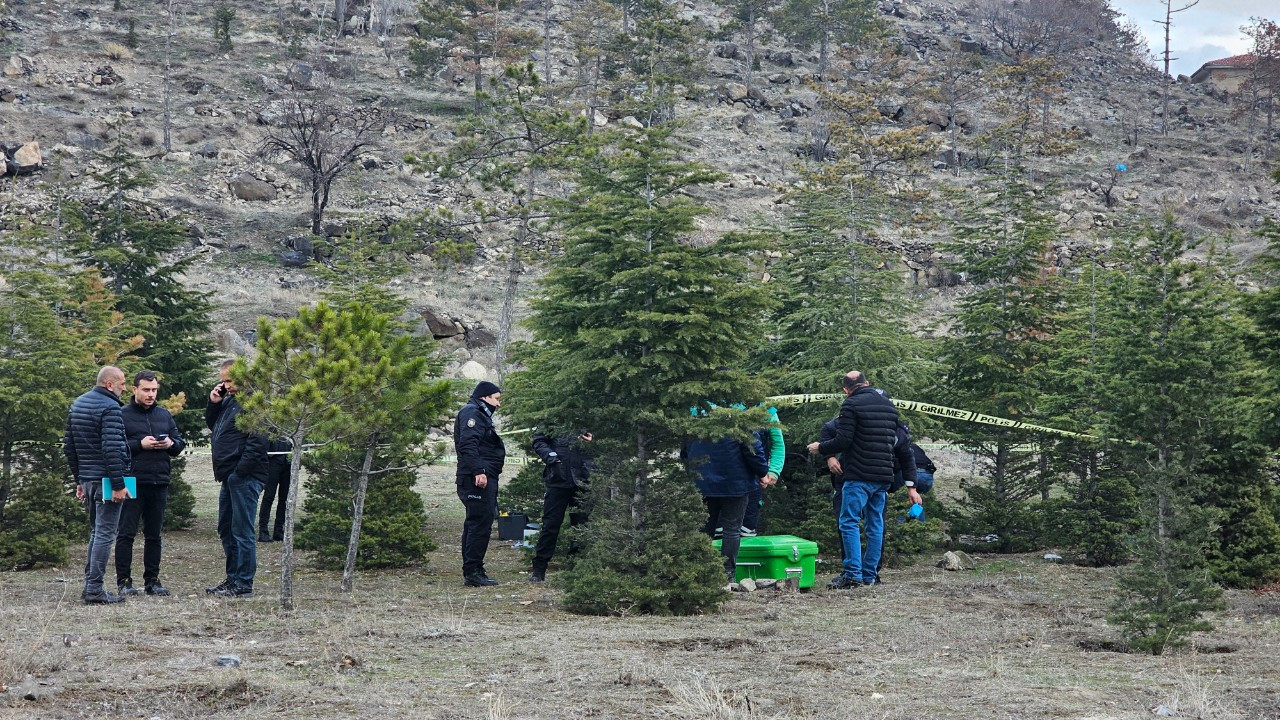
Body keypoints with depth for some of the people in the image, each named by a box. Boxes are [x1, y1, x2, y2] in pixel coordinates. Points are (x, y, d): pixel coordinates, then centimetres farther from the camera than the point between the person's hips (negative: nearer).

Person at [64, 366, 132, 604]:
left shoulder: (77, 404, 14)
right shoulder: (110, 408, -15)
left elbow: (69, 445, 18)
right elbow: (112, 449, -22)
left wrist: (79, 479, 22)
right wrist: (118, 485, -20)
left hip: (87, 478, 9)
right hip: (106, 479, -9)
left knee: (96, 531, 19)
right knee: (105, 533, -5)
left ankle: (90, 585, 20)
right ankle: (95, 590, -7)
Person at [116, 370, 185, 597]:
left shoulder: (165, 415, 15)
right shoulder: (123, 415, -1)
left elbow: (181, 442, 17)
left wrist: (171, 444, -5)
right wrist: (140, 444, -17)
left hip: (159, 483, 5)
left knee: (154, 535, 10)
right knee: (126, 533, -3)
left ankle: (152, 580, 16)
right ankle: (124, 581, 2)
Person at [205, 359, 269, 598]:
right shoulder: (229, 401, 16)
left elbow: (258, 441, -22)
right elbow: (212, 425, 29)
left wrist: (241, 470, -22)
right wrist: (213, 403, 11)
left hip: (244, 477, -11)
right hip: (231, 477, 11)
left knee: (242, 531, -7)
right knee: (226, 529, 17)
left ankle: (244, 585, -4)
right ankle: (233, 578, 25)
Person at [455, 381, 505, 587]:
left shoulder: (481, 415, 26)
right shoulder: (471, 413, -8)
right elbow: (468, 444, -21)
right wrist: (478, 471, -28)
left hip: (484, 478, 11)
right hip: (478, 478, -11)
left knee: (475, 524, 12)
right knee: (480, 524, -13)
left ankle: (473, 572, 17)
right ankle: (473, 572, -13)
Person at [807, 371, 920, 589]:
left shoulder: (851, 405, -8)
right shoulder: (889, 406, 17)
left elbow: (843, 441, -13)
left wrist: (820, 448, 2)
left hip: (859, 475, -7)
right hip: (884, 475, 7)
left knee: (849, 523, -6)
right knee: (876, 525, 10)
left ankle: (853, 574, -14)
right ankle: (869, 575, 11)